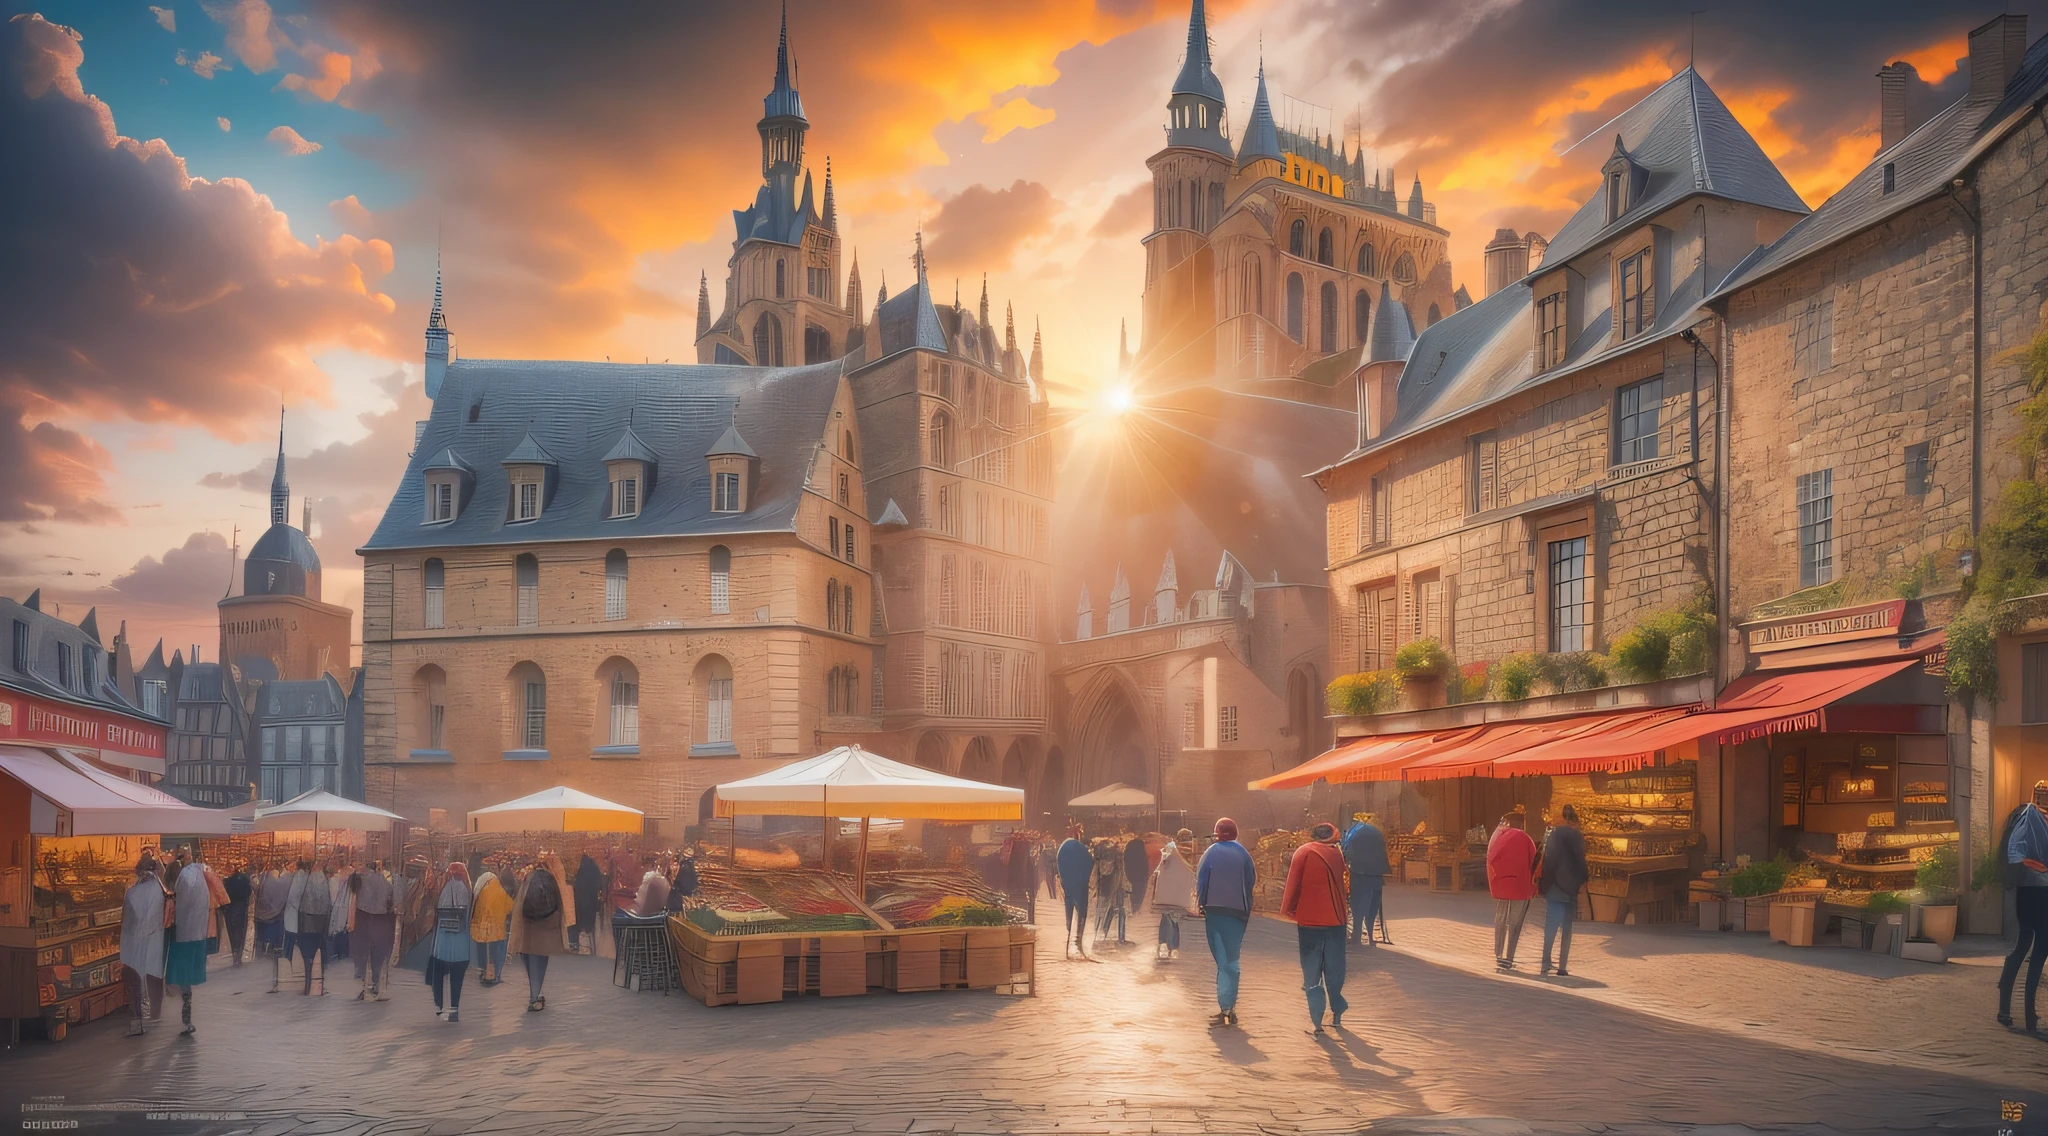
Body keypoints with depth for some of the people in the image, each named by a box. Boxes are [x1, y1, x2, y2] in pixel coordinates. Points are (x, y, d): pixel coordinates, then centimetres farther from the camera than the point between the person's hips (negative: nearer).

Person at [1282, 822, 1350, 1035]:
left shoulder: (1303, 852, -5)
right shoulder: (1337, 853, 5)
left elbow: (1293, 884, -7)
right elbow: (1339, 883, 9)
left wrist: (1287, 911, 0)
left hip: (1309, 920, -3)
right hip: (1335, 919, 3)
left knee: (1312, 973, 1)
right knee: (1334, 970, 14)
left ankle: (1316, 1021, -4)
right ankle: (1337, 1015, 20)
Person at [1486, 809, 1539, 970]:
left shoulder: (1496, 837, 7)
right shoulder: (1523, 838, -5)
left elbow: (1491, 862, 10)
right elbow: (1533, 863, -2)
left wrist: (1493, 883, 14)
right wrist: (1533, 887, 6)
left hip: (1499, 886, 4)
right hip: (1520, 886, -4)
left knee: (1500, 922, 13)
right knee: (1514, 924, -1)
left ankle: (1498, 956, 12)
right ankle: (1508, 958, -7)